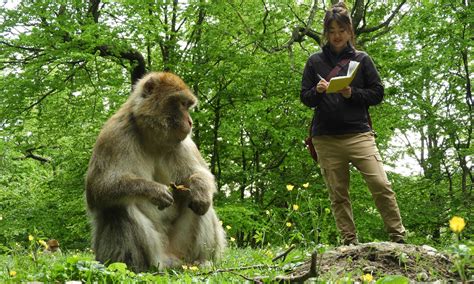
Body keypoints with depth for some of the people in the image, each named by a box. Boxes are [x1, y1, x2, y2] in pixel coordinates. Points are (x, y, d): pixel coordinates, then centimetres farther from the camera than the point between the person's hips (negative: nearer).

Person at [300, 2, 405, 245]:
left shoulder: (361, 59, 9)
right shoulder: (315, 61, 12)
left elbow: (377, 93, 8)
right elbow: (304, 98, 13)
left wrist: (353, 94, -9)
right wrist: (317, 91, -9)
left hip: (358, 133, -1)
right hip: (325, 138, 2)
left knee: (381, 185, -13)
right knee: (337, 195, 2)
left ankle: (398, 237, -5)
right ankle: (350, 243, 7)